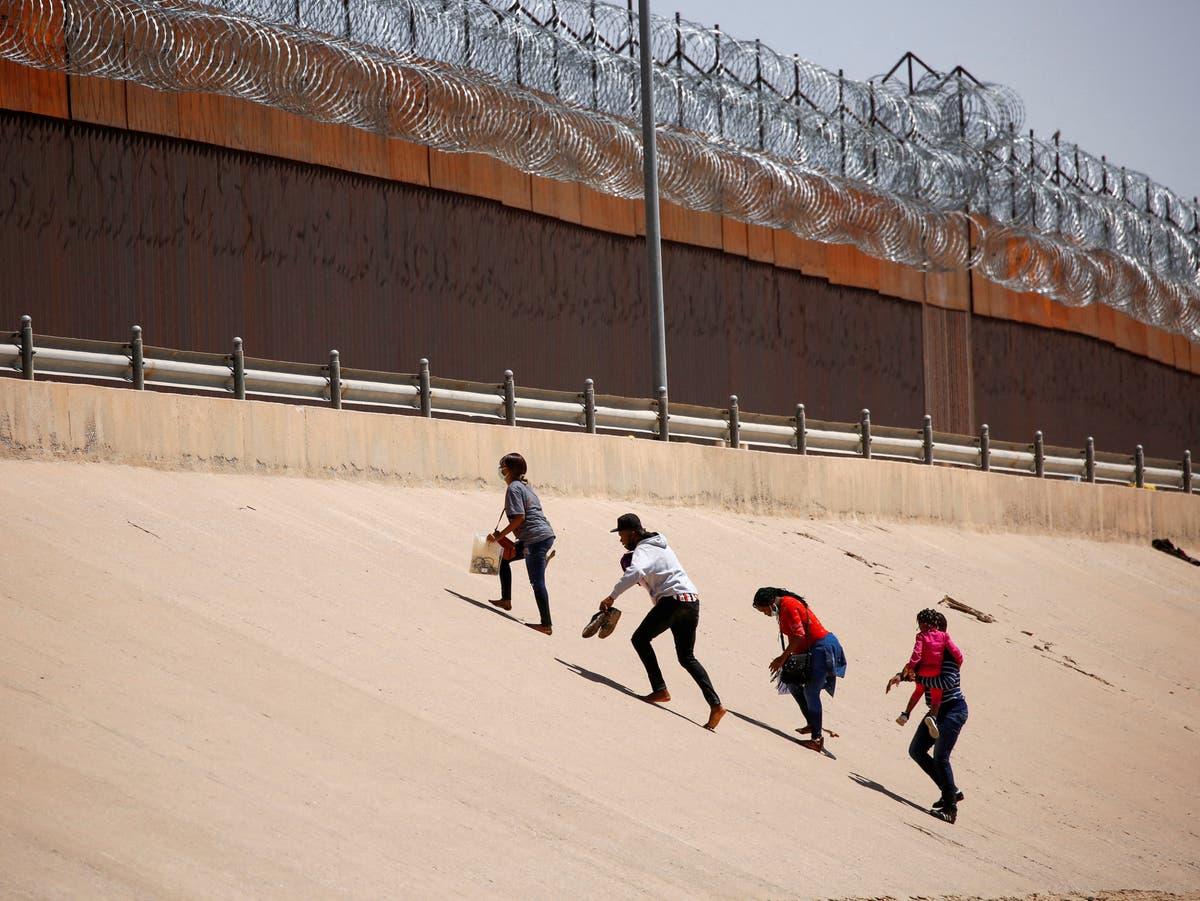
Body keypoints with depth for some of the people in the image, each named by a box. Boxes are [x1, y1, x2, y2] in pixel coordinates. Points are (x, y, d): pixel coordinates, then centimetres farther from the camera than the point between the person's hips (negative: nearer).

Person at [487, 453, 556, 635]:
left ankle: (546, 625, -10)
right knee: (504, 557, 24)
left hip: (536, 538, -10)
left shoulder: (513, 488, -8)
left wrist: (499, 535, -8)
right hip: (546, 534, 10)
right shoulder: (525, 485, 21)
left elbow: (519, 517, -17)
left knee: (537, 582, -9)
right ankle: (506, 600, 29)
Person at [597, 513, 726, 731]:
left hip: (673, 599, -9)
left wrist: (612, 597, -27)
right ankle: (715, 705, 1)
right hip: (692, 601, 9)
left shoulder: (643, 550, -6)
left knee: (640, 638, -1)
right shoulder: (660, 545, 24)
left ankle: (660, 691, -10)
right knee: (687, 658, 13)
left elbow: (634, 573, -28)